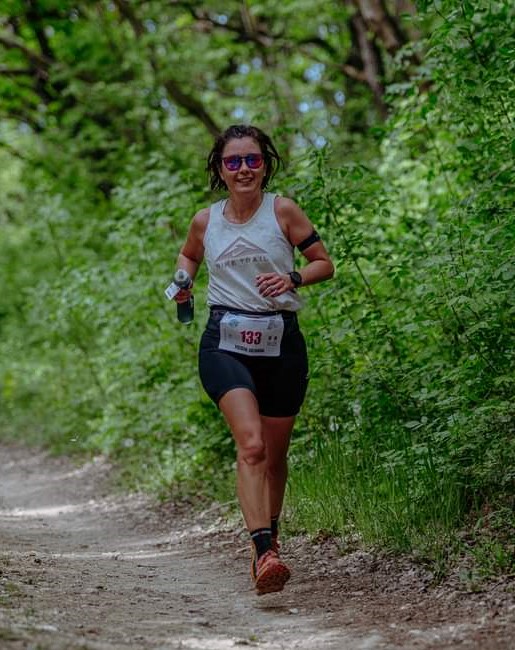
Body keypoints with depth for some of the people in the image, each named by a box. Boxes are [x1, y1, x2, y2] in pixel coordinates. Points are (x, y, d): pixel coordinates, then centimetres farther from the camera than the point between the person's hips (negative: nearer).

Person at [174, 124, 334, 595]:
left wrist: (292, 279, -15)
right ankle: (263, 555, -31)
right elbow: (188, 256, 29)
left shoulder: (283, 211, 1)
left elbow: (324, 264, 5)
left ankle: (270, 537, 38)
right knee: (251, 444, -21)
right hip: (225, 342, 0)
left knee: (274, 453, 12)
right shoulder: (206, 222, 8)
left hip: (281, 343, 1)